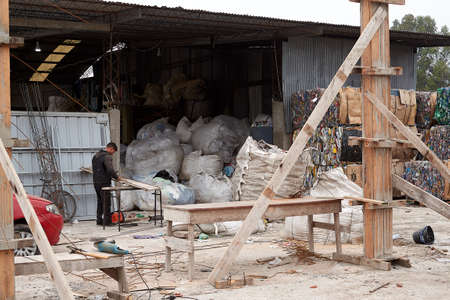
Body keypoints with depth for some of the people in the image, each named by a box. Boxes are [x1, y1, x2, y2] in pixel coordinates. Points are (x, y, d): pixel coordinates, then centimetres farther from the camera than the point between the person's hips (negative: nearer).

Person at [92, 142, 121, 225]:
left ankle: (99, 220, 18)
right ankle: (107, 221, 1)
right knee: (106, 202, -2)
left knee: (100, 201, 15)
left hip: (96, 182, 9)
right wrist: (116, 177, -12)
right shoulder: (107, 157, -15)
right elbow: (110, 170, -28)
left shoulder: (96, 155, 14)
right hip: (104, 183, -9)